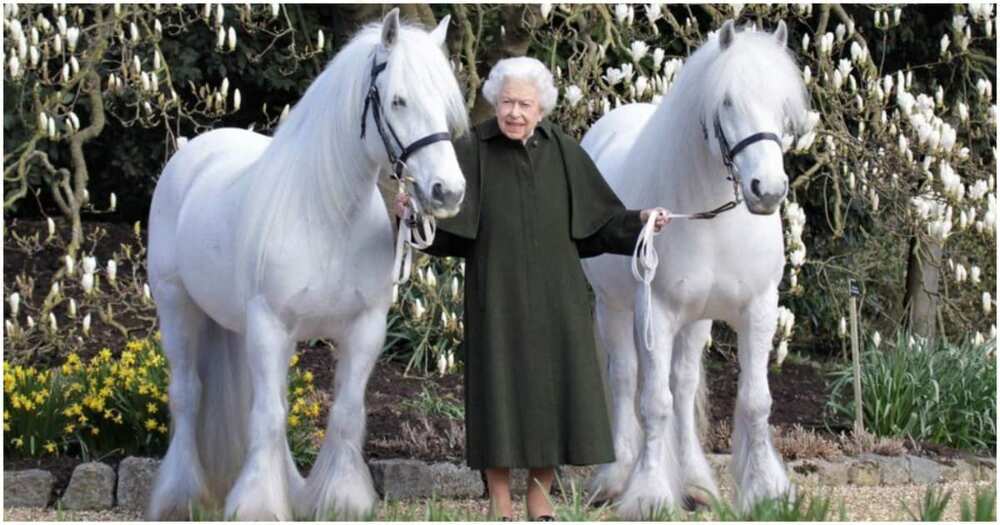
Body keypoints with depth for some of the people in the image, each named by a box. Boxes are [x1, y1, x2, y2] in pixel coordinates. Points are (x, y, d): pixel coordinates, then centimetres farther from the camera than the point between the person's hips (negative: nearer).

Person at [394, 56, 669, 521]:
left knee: (552, 391, 5)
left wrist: (639, 220, -10)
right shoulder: (472, 151, -5)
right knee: (499, 391, 0)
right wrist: (412, 211, -32)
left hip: (555, 298, 2)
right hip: (497, 296, -2)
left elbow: (600, 219, 5)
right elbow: (444, 223, -12)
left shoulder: (564, 152, 2)